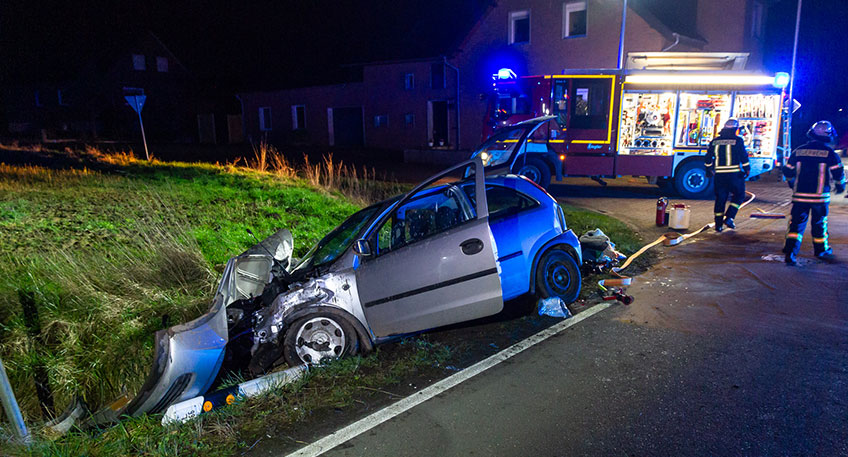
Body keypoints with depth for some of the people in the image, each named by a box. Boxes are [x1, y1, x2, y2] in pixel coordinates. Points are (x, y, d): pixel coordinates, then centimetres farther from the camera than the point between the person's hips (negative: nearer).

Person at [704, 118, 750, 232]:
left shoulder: (715, 141, 7)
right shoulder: (737, 140, -4)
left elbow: (708, 157, 11)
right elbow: (743, 157, -5)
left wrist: (709, 169, 23)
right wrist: (747, 169, 6)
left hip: (719, 175, 4)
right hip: (734, 174, -3)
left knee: (720, 198, 9)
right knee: (738, 195, 13)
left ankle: (718, 224, 9)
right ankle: (729, 217, -1)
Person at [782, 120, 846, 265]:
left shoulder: (798, 151, 3)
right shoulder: (829, 153, -5)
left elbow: (787, 171, 8)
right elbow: (838, 172, -2)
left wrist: (792, 184, 27)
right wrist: (840, 185, 18)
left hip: (800, 194, 2)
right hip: (820, 196, -1)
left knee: (797, 222, 2)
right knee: (819, 223, 13)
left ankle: (790, 251, -11)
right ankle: (821, 250, 28)